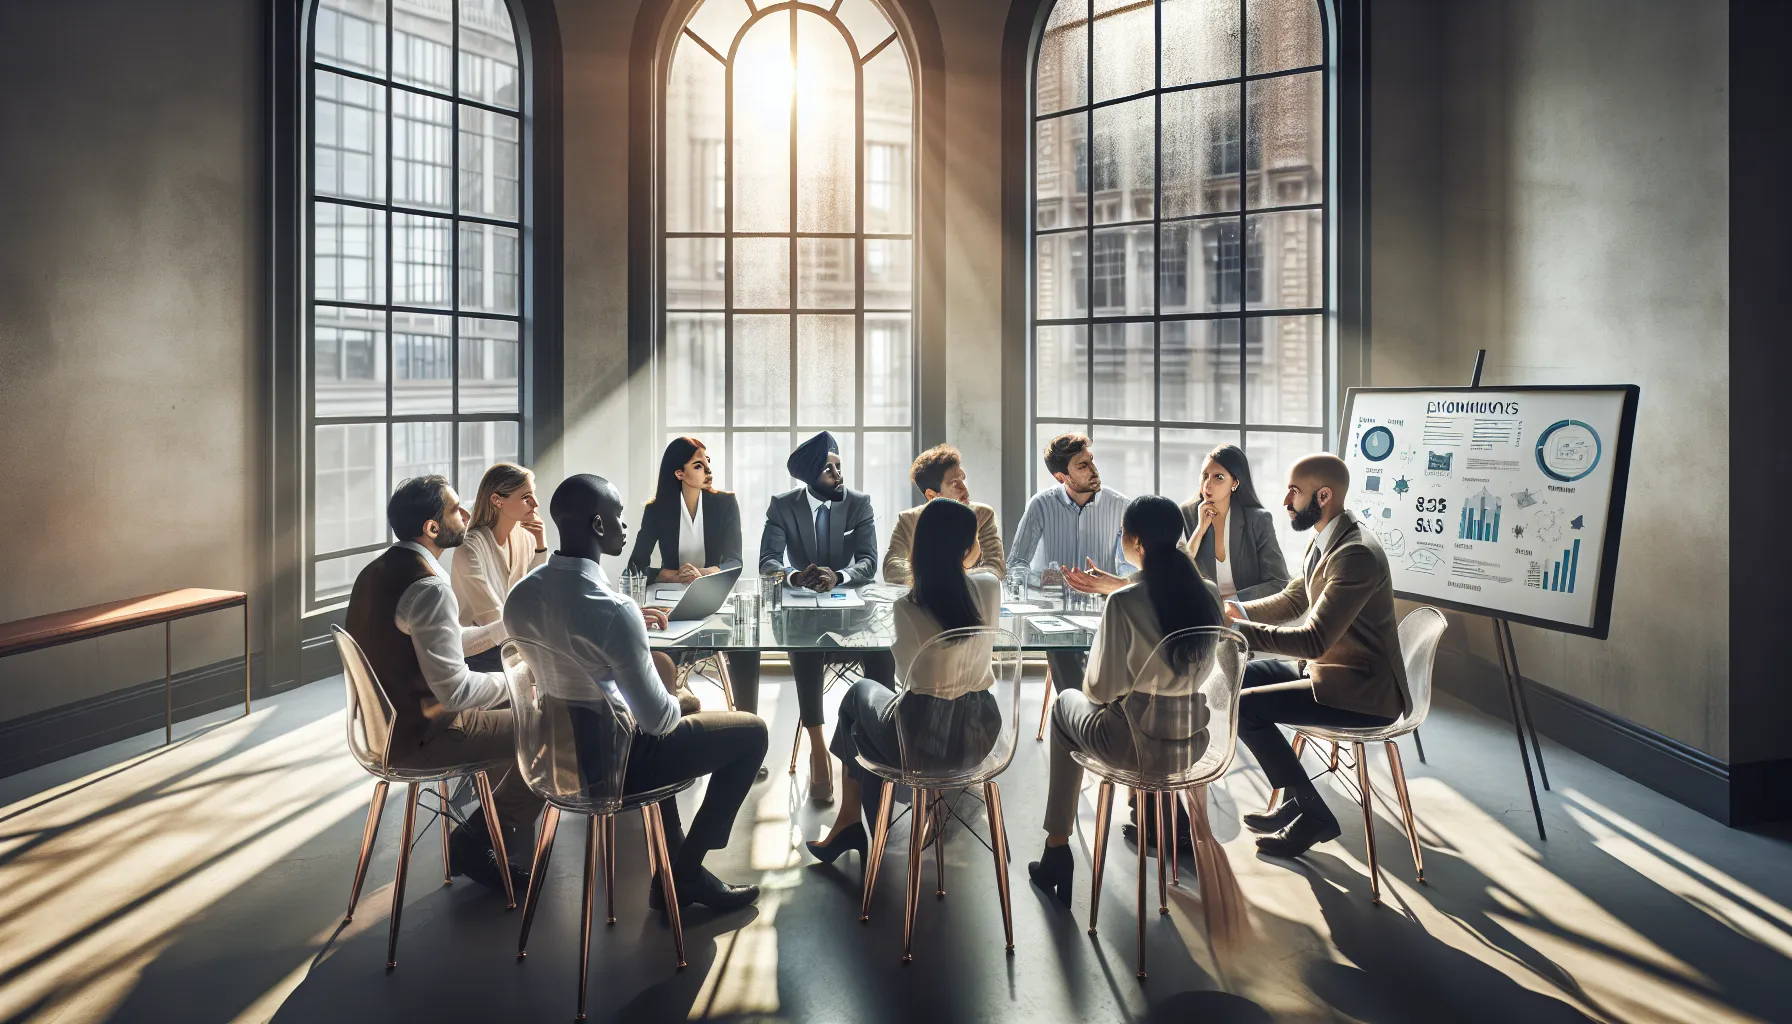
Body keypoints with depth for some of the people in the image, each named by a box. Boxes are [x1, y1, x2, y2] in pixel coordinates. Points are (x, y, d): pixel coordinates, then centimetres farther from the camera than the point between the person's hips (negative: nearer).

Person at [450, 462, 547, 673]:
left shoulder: (525, 536, -2)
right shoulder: (471, 549, -21)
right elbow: (495, 618, -21)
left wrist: (541, 547, -10)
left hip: (511, 644, 7)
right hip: (480, 653, -7)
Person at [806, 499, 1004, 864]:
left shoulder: (907, 608, -17)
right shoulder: (990, 587, -8)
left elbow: (909, 677, 0)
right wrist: (971, 558, 24)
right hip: (979, 733, 4)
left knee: (859, 694, 28)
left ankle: (851, 820, 36)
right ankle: (862, 825, 41)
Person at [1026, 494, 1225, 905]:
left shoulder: (1123, 603, -20)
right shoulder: (1205, 595, -3)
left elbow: (1102, 689, -14)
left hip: (1140, 746, -5)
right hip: (1194, 742, 5)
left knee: (1067, 705, 24)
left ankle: (1057, 849, 28)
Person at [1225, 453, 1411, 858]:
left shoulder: (1357, 553, -27)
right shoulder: (1326, 539, 3)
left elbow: (1313, 641, -30)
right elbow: (1293, 598, 14)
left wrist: (1237, 629, -27)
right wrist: (1237, 611, -1)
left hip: (1360, 689, -10)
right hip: (1328, 666, 10)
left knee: (1242, 707, -17)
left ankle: (1313, 814, 2)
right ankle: (1297, 798, 17)